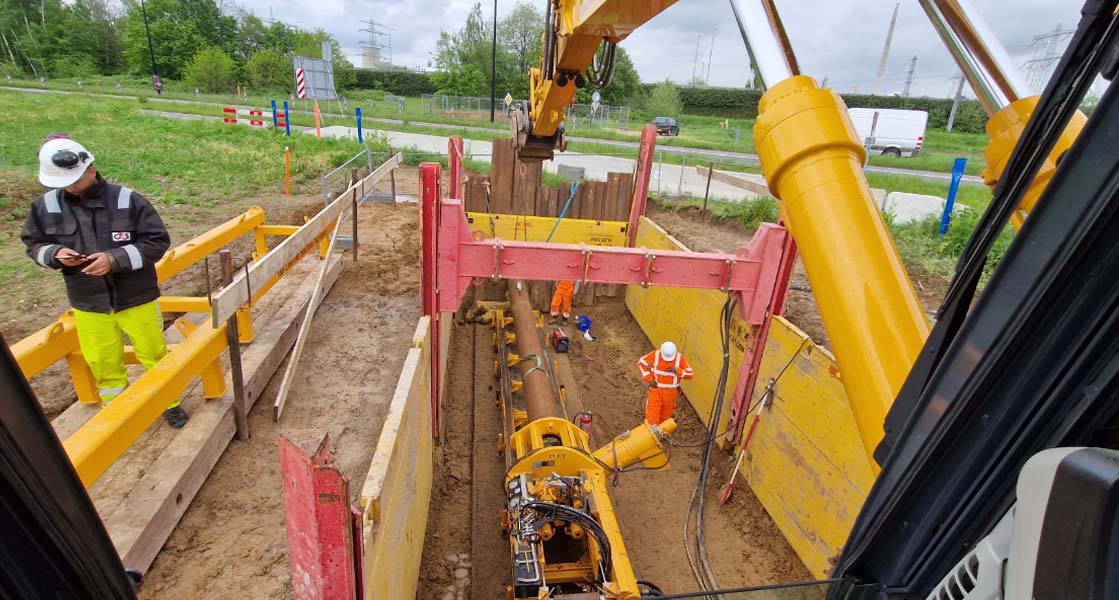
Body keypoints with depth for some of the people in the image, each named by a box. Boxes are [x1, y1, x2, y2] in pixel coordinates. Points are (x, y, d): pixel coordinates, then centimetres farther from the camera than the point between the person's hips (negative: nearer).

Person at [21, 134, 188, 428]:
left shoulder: (127, 200, -14)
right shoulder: (46, 206, -2)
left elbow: (158, 241, -12)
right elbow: (34, 244, 10)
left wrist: (115, 258, -24)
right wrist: (54, 254, -13)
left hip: (136, 298, -3)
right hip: (88, 304, 3)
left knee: (153, 354, 12)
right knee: (103, 363, 15)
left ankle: (170, 402, 32)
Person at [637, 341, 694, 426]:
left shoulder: (680, 358, -12)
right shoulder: (655, 355, -12)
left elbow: (690, 374, -11)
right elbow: (641, 363, -1)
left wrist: (676, 370, -28)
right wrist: (649, 379, -9)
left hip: (670, 391, 1)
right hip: (656, 388, -1)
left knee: (666, 414, 16)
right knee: (652, 413, -5)